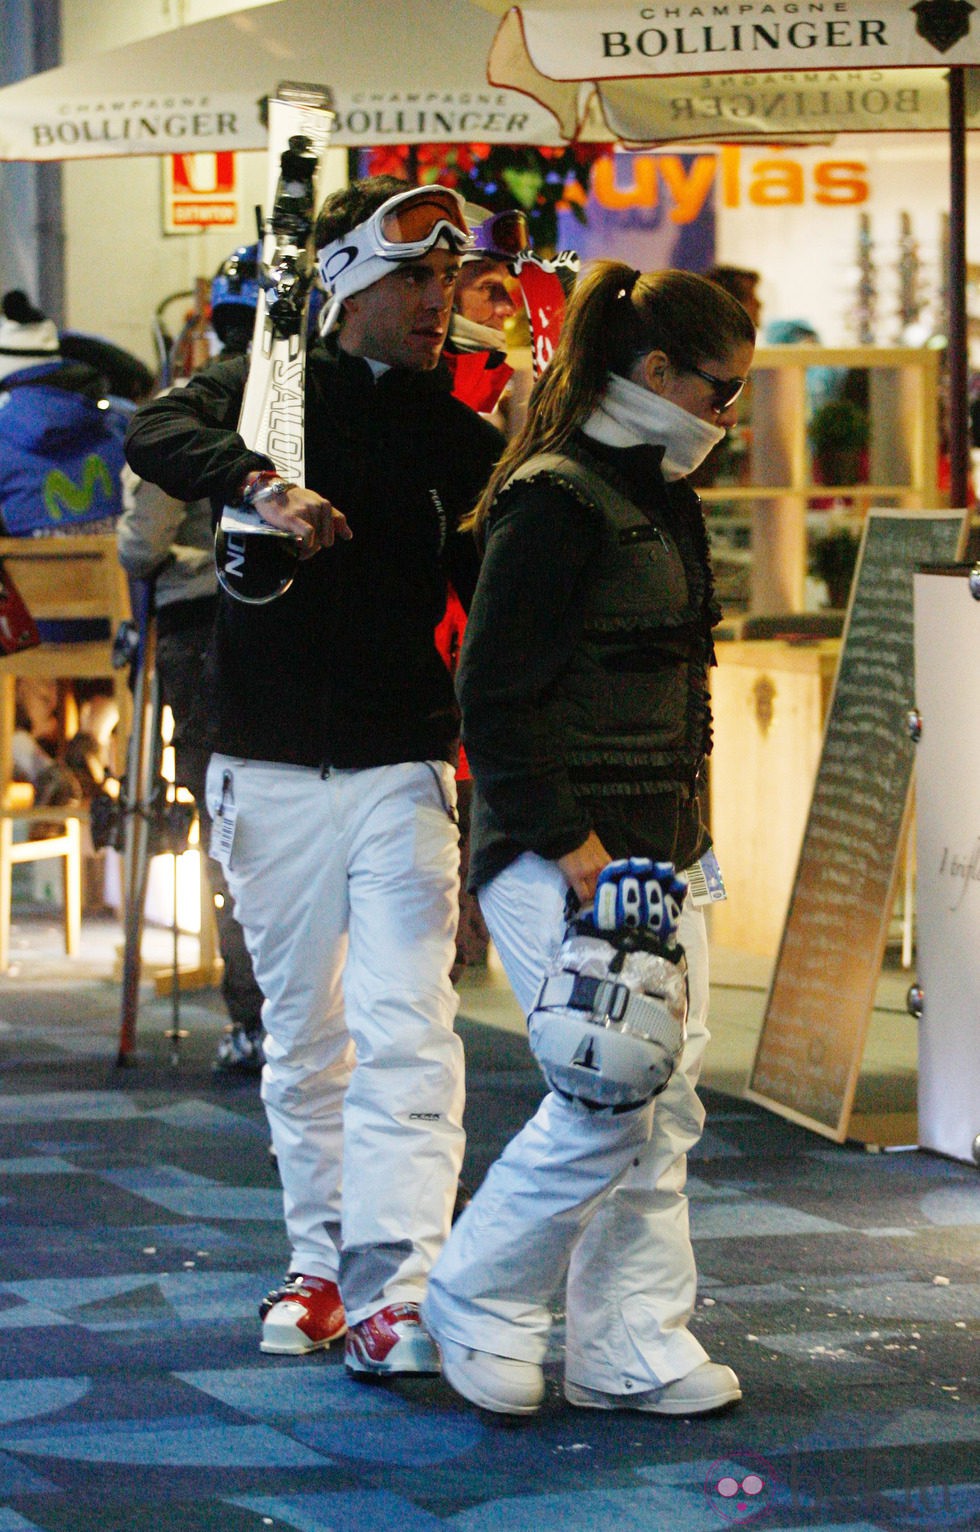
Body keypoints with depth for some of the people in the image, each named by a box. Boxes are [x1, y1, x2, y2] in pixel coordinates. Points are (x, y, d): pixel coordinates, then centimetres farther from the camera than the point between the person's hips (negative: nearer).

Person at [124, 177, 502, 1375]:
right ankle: (320, 1266, 22)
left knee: (406, 1032, -13)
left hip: (403, 771, 0)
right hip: (271, 771, 0)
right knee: (303, 1038, 10)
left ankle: (396, 1292, -18)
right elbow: (155, 435, -17)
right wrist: (260, 482, -35)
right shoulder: (268, 388, 3)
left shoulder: (459, 437, 7)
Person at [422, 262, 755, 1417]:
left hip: (652, 847, 9)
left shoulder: (665, 502, 16)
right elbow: (493, 692, -17)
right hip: (555, 854, -9)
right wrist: (567, 844, -18)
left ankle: (633, 1346, 14)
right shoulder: (554, 501, -14)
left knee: (666, 1104, 7)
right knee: (610, 1100, -11)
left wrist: (683, 834, 17)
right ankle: (477, 1307, 7)